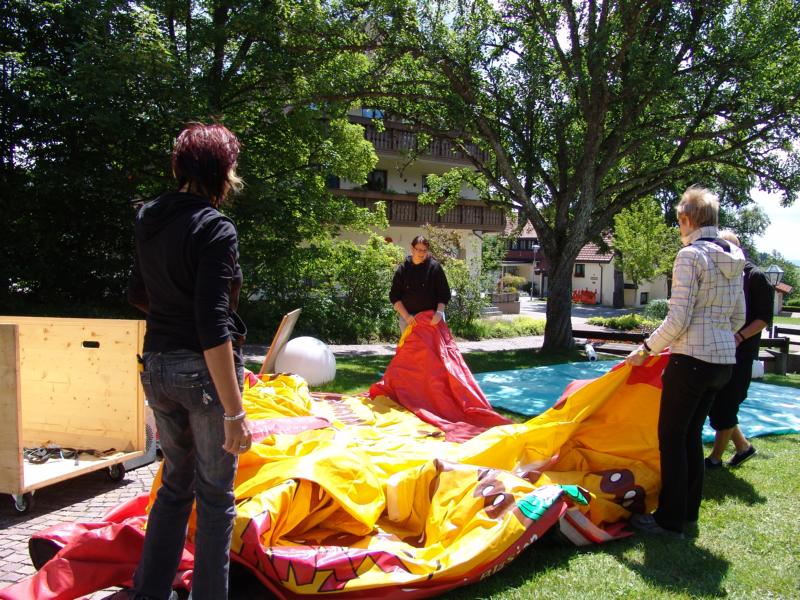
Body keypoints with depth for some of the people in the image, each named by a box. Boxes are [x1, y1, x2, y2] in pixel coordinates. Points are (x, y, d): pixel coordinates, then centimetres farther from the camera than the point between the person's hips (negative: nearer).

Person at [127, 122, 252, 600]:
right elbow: (213, 326, -23)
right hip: (205, 370, -7)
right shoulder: (215, 228, -17)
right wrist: (234, 412, -22)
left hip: (158, 367, 8)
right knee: (215, 496, 8)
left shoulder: (149, 220, 7)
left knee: (176, 483, 23)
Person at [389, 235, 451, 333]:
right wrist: (406, 316, -9)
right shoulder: (403, 269, 3)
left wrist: (439, 312, -17)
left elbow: (444, 293, -1)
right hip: (409, 317, 1)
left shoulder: (434, 267, -1)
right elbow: (394, 296, 2)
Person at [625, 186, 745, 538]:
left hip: (692, 360, -8)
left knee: (672, 436, 3)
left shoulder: (691, 255, -14)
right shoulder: (733, 259, 11)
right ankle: (688, 512, 27)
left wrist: (646, 349, -6)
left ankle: (670, 520, 10)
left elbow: (678, 319, -18)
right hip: (725, 360, 8)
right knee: (691, 434, 18)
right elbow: (738, 318, 16)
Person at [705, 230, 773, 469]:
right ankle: (743, 446, 28)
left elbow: (764, 318, -9)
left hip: (740, 352, -6)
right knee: (713, 403, 10)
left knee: (724, 405, -3)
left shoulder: (754, 277, -8)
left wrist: (740, 336, -22)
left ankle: (716, 458, 11)